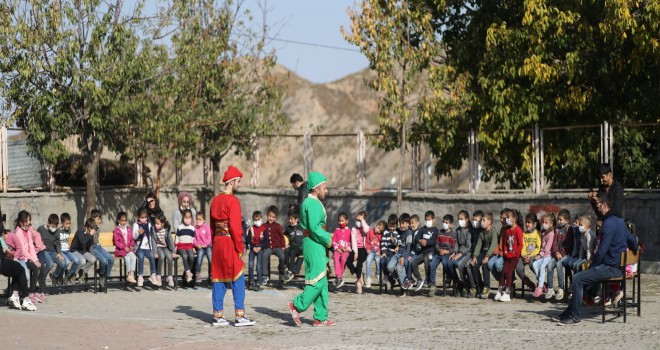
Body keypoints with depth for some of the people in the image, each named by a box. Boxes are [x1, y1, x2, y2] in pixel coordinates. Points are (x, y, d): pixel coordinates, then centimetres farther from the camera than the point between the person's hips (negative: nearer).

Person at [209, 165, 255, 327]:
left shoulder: (215, 200, 13)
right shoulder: (233, 201, -13)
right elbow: (235, 227, -18)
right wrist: (240, 248, -12)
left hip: (217, 243, 8)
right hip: (230, 244, -8)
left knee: (218, 280, 9)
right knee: (238, 281, -4)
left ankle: (218, 316, 10)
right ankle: (239, 316, -5)